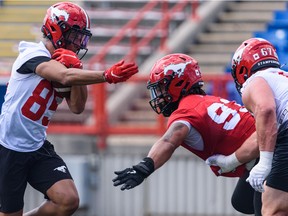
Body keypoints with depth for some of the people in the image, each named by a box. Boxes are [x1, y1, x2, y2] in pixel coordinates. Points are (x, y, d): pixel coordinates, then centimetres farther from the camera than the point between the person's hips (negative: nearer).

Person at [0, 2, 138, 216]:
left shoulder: (65, 63, 8)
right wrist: (108, 76, -43)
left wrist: (76, 69, -13)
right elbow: (65, 77, -33)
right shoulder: (34, 54, -15)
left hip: (38, 148, 7)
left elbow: (77, 107, 1)